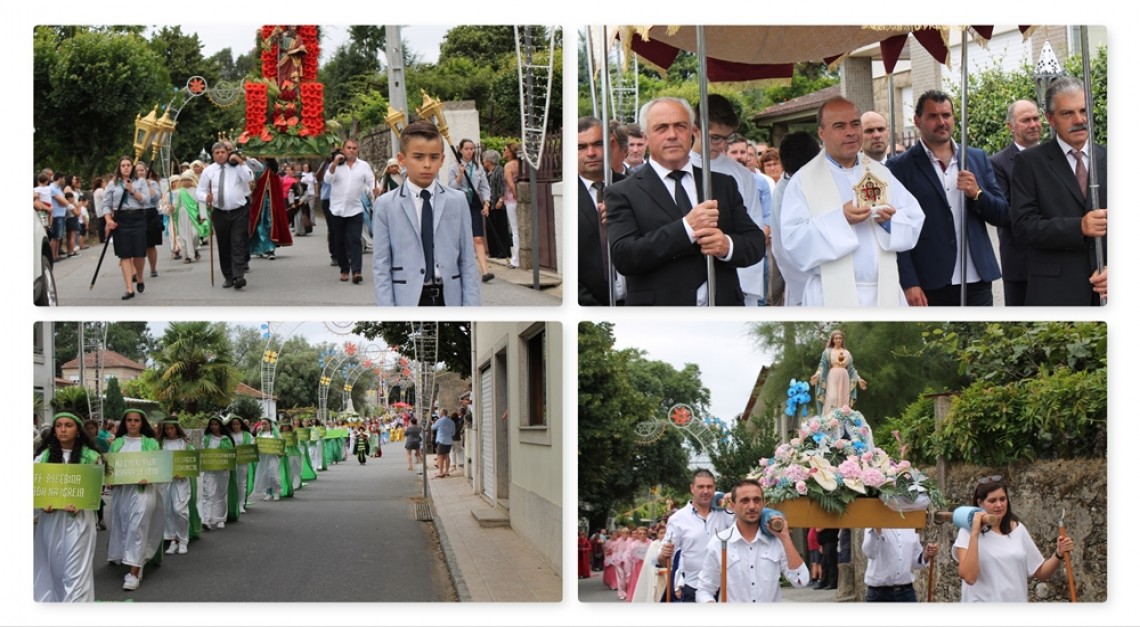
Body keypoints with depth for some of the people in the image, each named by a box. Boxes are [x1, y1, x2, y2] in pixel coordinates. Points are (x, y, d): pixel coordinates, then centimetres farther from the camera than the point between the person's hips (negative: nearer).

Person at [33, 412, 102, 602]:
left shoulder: (91, 457, 0)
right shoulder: (44, 456, 7)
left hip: (79, 518, -3)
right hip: (50, 518, 3)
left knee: (76, 570, -4)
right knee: (51, 566, 9)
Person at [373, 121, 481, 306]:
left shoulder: (457, 201, 3)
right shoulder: (386, 205, -2)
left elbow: (468, 261, 4)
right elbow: (381, 266, -1)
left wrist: (470, 309, -1)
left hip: (448, 299, 2)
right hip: (408, 301, -2)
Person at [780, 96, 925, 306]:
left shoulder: (881, 173, 15)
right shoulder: (804, 181, -2)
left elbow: (915, 220, 10)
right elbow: (794, 242, -12)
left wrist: (891, 220, -11)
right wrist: (839, 220, -23)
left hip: (885, 295, 5)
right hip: (835, 298, -5)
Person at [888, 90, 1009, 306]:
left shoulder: (978, 159, 12)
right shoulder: (900, 167, 0)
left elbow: (1003, 215, 12)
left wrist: (977, 194, -7)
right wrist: (909, 283, -12)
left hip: (977, 283, 4)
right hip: (929, 287, -4)